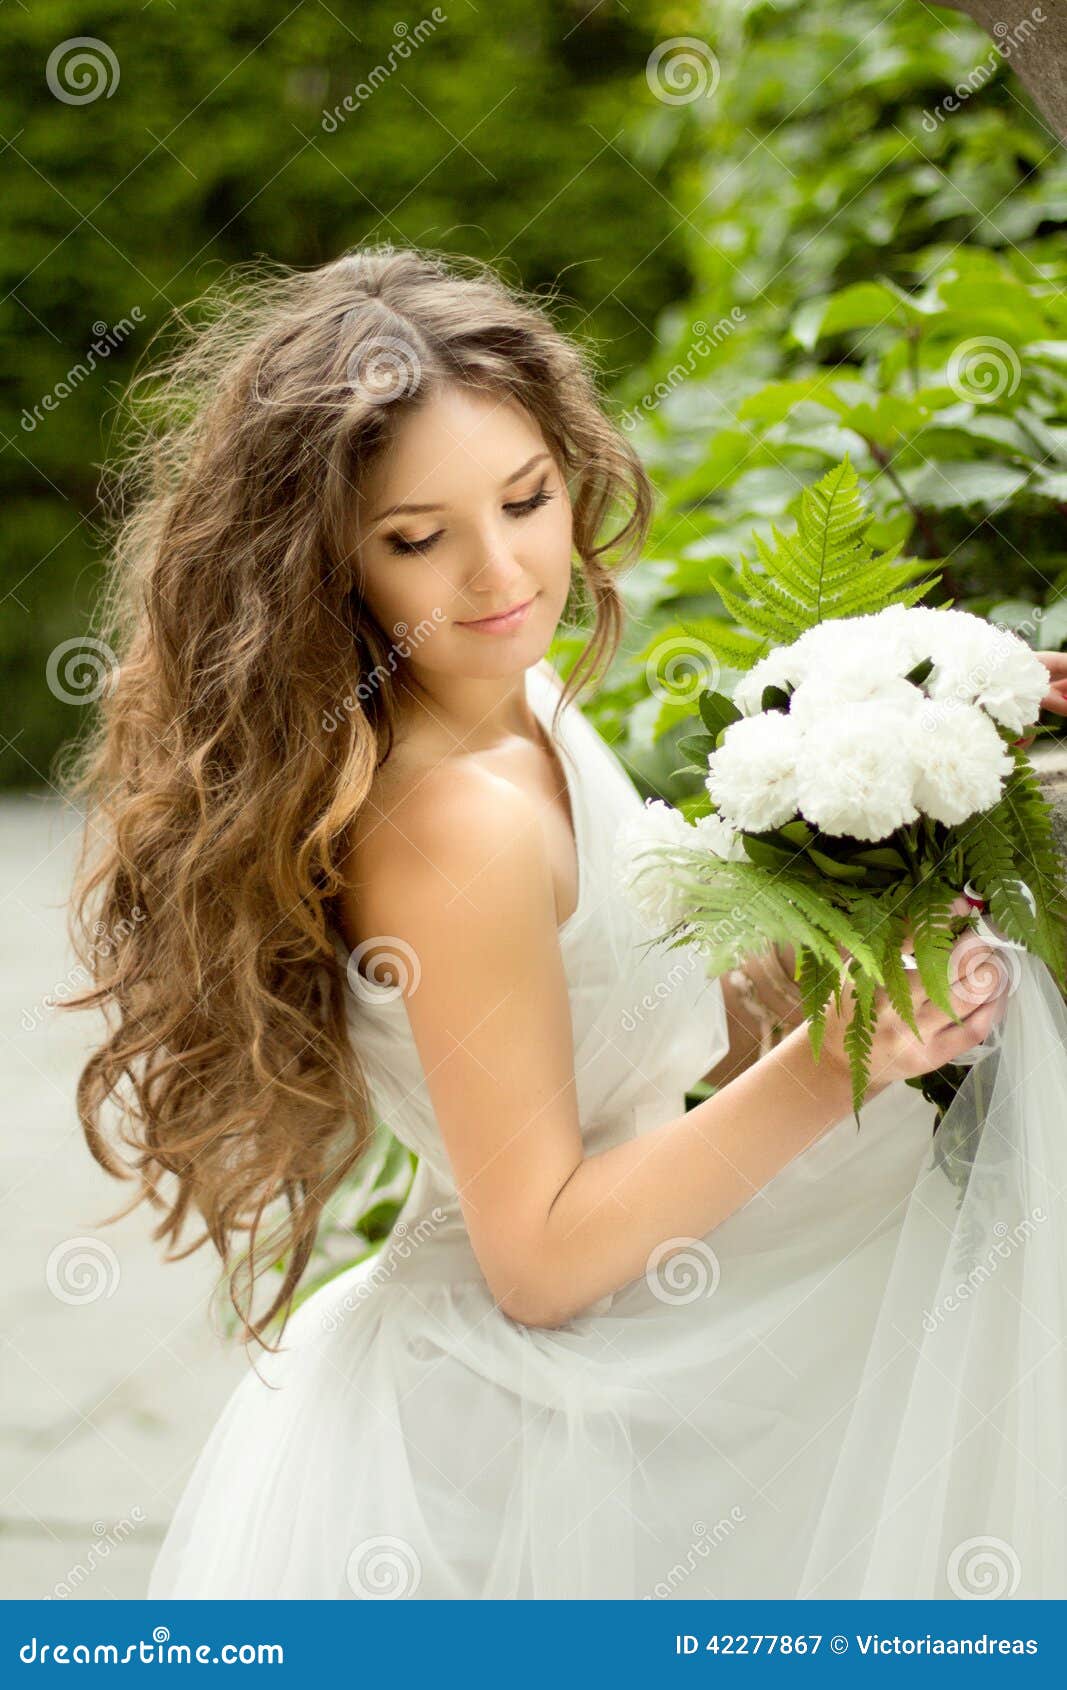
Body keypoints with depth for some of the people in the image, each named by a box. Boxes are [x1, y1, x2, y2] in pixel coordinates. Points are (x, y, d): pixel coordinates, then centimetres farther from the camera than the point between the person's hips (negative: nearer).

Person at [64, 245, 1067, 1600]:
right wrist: (824, 1070, -29)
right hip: (496, 1474, -8)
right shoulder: (457, 826, -28)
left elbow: (654, 1020, 8)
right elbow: (539, 1258, -23)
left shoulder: (529, 714, -1)